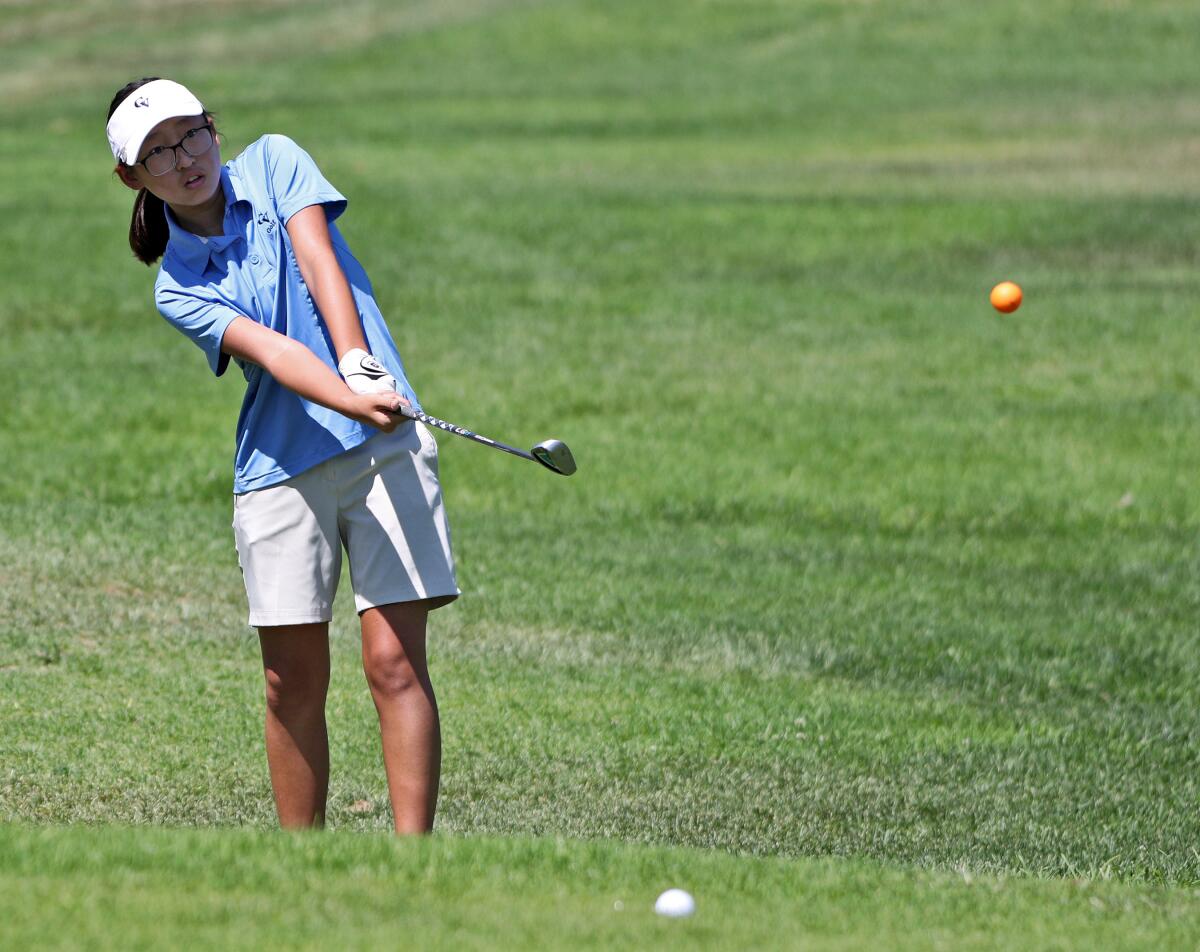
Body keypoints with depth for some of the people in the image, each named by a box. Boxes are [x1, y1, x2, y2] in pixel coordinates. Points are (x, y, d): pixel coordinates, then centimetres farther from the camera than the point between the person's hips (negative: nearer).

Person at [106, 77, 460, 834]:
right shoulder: (178, 285, 4)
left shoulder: (273, 163, 7)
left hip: (384, 444, -1)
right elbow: (267, 349, -13)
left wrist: (359, 364, -26)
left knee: (394, 660, -9)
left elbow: (319, 262, -8)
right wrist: (350, 400, -32)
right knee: (293, 680, 4)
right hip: (280, 466, 1)